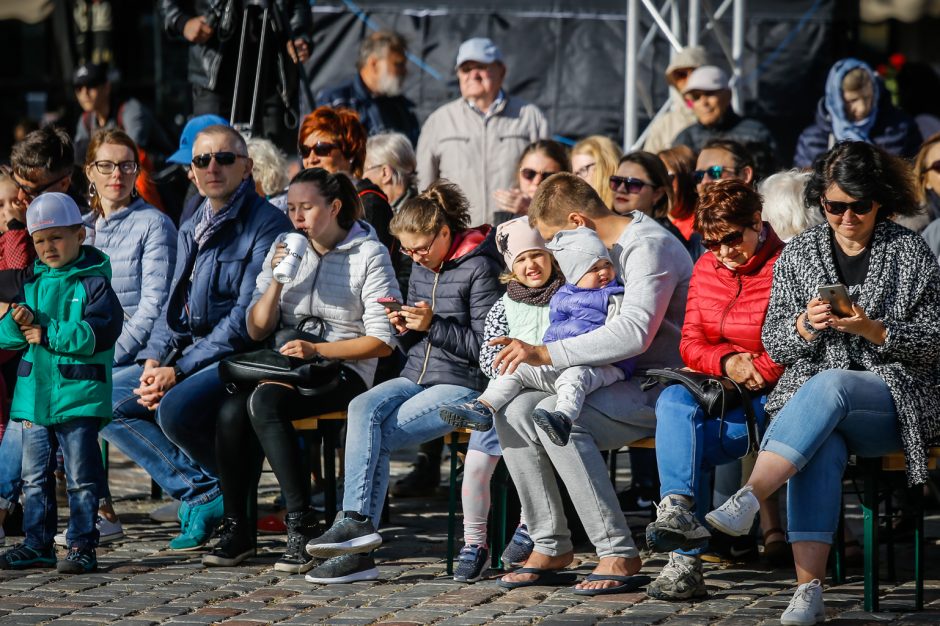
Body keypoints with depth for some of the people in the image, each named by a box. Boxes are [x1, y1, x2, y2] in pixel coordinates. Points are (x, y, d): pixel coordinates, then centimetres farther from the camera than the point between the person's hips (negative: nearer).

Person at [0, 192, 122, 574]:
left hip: (79, 395, -6)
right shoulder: (31, 283, 11)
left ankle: (82, 546, 4)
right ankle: (37, 545, 18)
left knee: (81, 477, 0)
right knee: (34, 475, 11)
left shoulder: (93, 282, -6)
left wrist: (46, 334, -15)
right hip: (33, 395, 6)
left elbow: (98, 333, -18)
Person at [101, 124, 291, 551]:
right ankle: (200, 494, -8)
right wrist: (154, 360, -2)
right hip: (185, 356, 9)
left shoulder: (267, 225, -12)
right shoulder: (192, 229, 16)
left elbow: (246, 320, -18)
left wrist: (179, 371, -19)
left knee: (175, 410, -34)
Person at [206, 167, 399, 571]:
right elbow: (257, 331, 11)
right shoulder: (284, 249, 13)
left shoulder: (369, 255, -3)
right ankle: (236, 528, -16)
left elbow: (382, 342, -8)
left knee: (264, 402, -33)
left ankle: (302, 526, -27)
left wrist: (316, 350, -16)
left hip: (342, 371, -5)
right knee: (231, 410, -27)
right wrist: (277, 281, -5)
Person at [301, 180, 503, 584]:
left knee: (375, 435, -22)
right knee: (362, 409, -23)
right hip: (416, 378, 7)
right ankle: (358, 523, -30)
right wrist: (404, 328, -1)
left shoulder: (479, 268, -9)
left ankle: (356, 522, -18)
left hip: (462, 386, -7)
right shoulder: (422, 268, 14)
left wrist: (433, 326, -18)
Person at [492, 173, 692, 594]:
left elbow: (634, 332, -30)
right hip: (620, 381, 9)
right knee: (515, 412, -9)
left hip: (659, 385, -9)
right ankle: (550, 547, -6)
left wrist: (546, 353, -31)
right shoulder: (608, 248, 15)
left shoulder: (649, 247, -15)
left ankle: (619, 555, -25)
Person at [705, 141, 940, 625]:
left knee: (829, 385, -38)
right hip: (809, 393, 2)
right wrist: (806, 325, -11)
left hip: (894, 397, -2)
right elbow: (774, 345, 11)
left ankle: (749, 496, -50)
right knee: (821, 447, -35)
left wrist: (872, 330, -15)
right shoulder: (798, 254, 12)